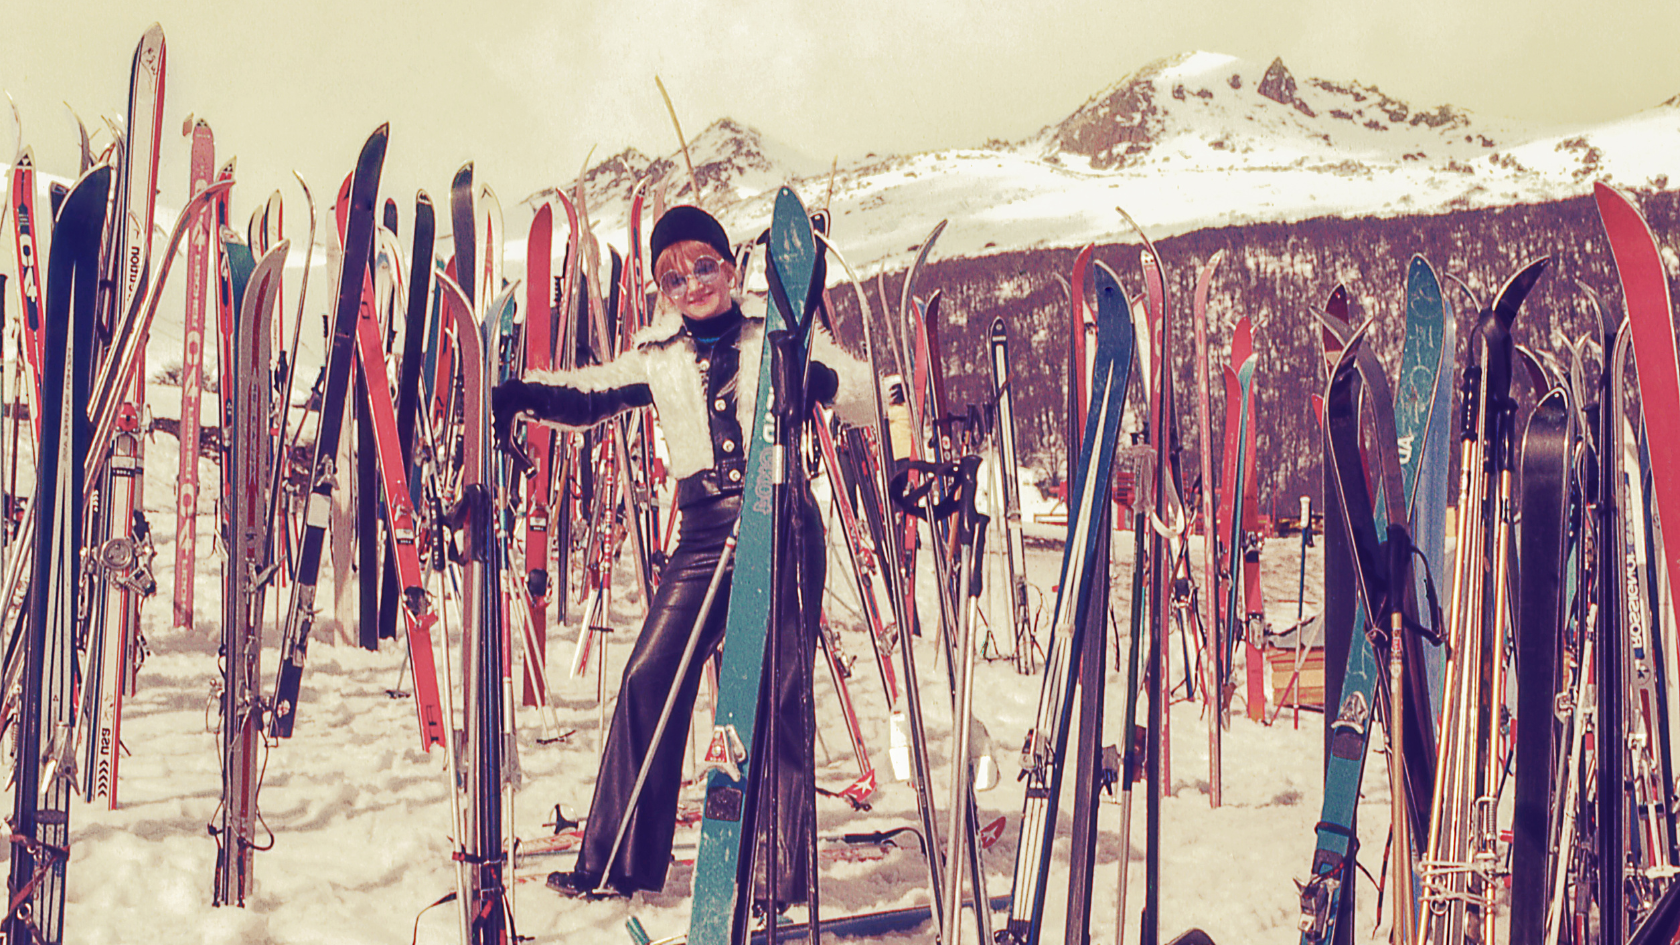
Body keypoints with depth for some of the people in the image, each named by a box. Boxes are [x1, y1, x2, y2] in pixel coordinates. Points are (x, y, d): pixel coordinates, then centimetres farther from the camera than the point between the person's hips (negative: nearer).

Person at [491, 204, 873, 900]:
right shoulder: (658, 359, 15)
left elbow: (870, 397, 1)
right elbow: (588, 398, 19)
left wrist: (820, 380, -20)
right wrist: (522, 393, 0)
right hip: (705, 530, 3)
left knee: (780, 688, -5)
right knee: (651, 674, -5)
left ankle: (784, 875, 4)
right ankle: (618, 862, 6)